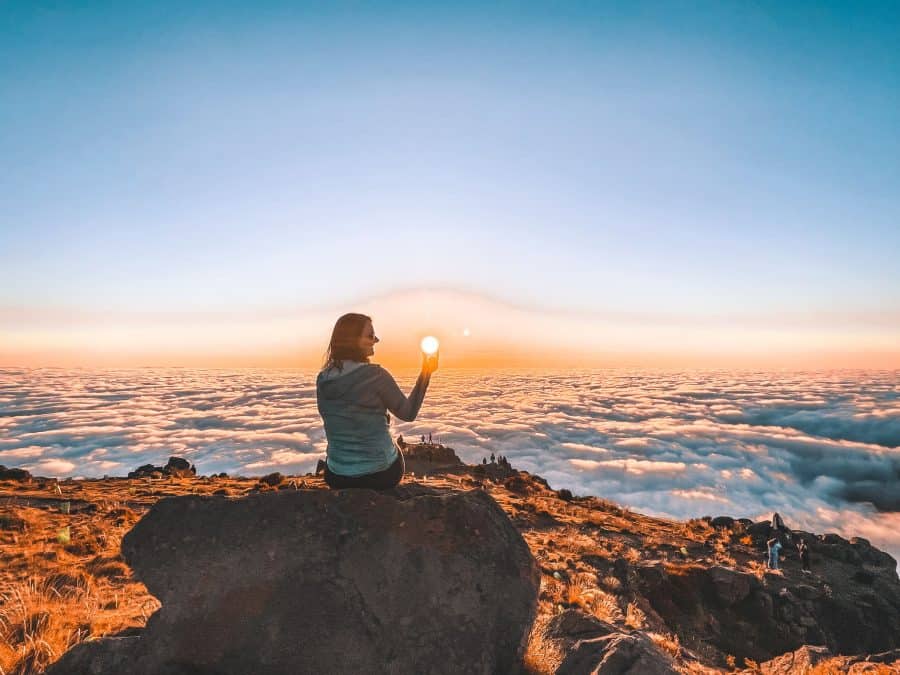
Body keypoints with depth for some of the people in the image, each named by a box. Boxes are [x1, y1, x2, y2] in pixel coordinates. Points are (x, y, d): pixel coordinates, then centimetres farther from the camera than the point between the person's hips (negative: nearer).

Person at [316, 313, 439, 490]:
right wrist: (426, 374, -3)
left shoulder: (322, 379, -4)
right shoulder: (375, 375, -19)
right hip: (381, 474, -4)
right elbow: (408, 414, -7)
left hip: (337, 477, 4)